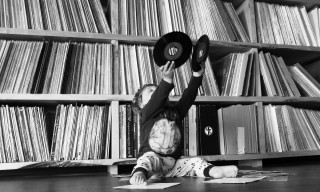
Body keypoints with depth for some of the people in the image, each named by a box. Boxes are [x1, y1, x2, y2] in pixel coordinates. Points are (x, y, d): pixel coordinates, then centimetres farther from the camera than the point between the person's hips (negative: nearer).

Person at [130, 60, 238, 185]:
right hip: (151, 157, -5)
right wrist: (167, 79, -33)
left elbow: (188, 97, 4)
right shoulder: (147, 112, 3)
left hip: (173, 163, 5)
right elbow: (158, 98, -17)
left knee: (196, 161, -12)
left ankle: (212, 171, -36)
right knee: (148, 158, -34)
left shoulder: (175, 111, 18)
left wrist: (197, 75, -6)